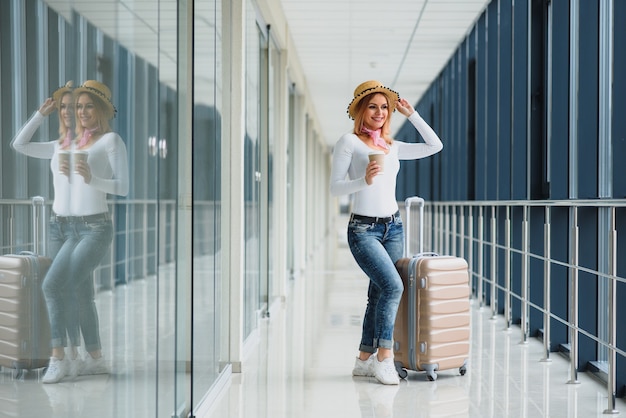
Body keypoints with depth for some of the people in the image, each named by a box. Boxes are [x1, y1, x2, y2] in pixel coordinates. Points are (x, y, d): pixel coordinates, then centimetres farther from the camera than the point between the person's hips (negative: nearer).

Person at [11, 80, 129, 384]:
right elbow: (19, 145, 20)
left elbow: (123, 187, -8)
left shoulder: (110, 140, -1)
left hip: (93, 227, -6)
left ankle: (59, 358, -10)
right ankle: (96, 359, 17)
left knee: (53, 284, -19)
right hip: (60, 226, 6)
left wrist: (92, 179, -24)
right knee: (79, 294, 8)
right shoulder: (62, 145, 16)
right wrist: (42, 113, 14)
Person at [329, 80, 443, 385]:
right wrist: (364, 180, -23)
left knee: (379, 294, 7)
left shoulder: (392, 147, 14)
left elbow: (434, 146, 17)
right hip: (364, 228, -6)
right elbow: (335, 187, -6)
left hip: (393, 227, 6)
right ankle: (383, 358, -12)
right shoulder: (349, 142, -2)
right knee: (393, 286, -21)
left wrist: (411, 114, 14)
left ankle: (364, 360, 17)